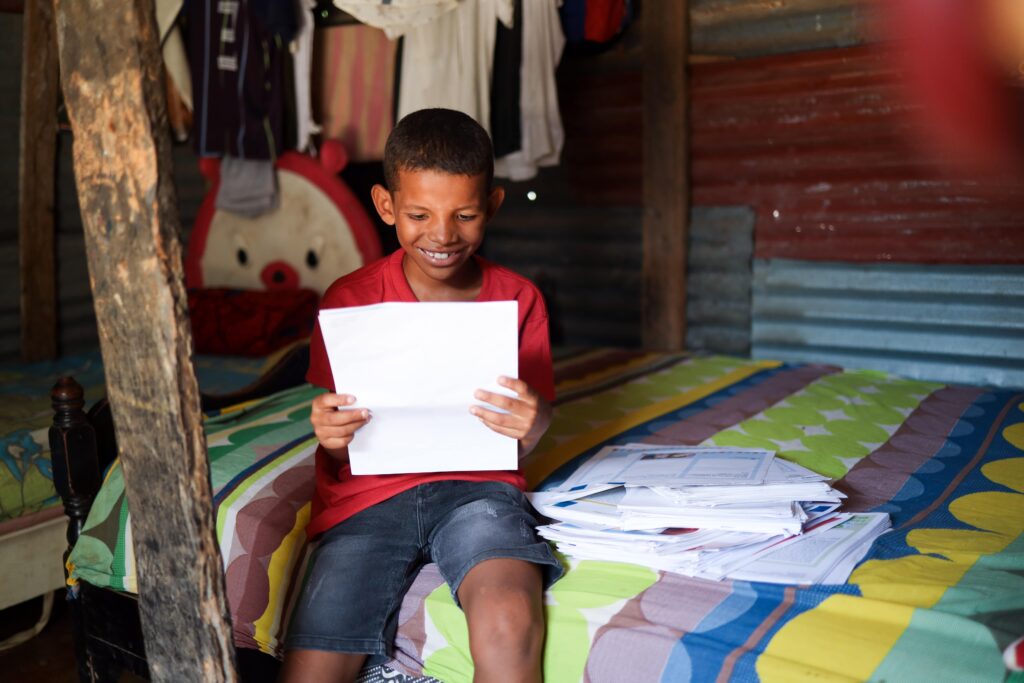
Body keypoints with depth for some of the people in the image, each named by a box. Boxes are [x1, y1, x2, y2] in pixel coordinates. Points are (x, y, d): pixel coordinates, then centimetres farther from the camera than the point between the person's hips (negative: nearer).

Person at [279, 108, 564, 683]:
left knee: (509, 621, -30)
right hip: (370, 494, 1)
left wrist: (533, 421, -19)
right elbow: (338, 446, 4)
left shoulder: (518, 299, 2)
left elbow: (526, 439, 5)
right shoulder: (349, 300, 0)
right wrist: (330, 436, -21)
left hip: (477, 484, 0)